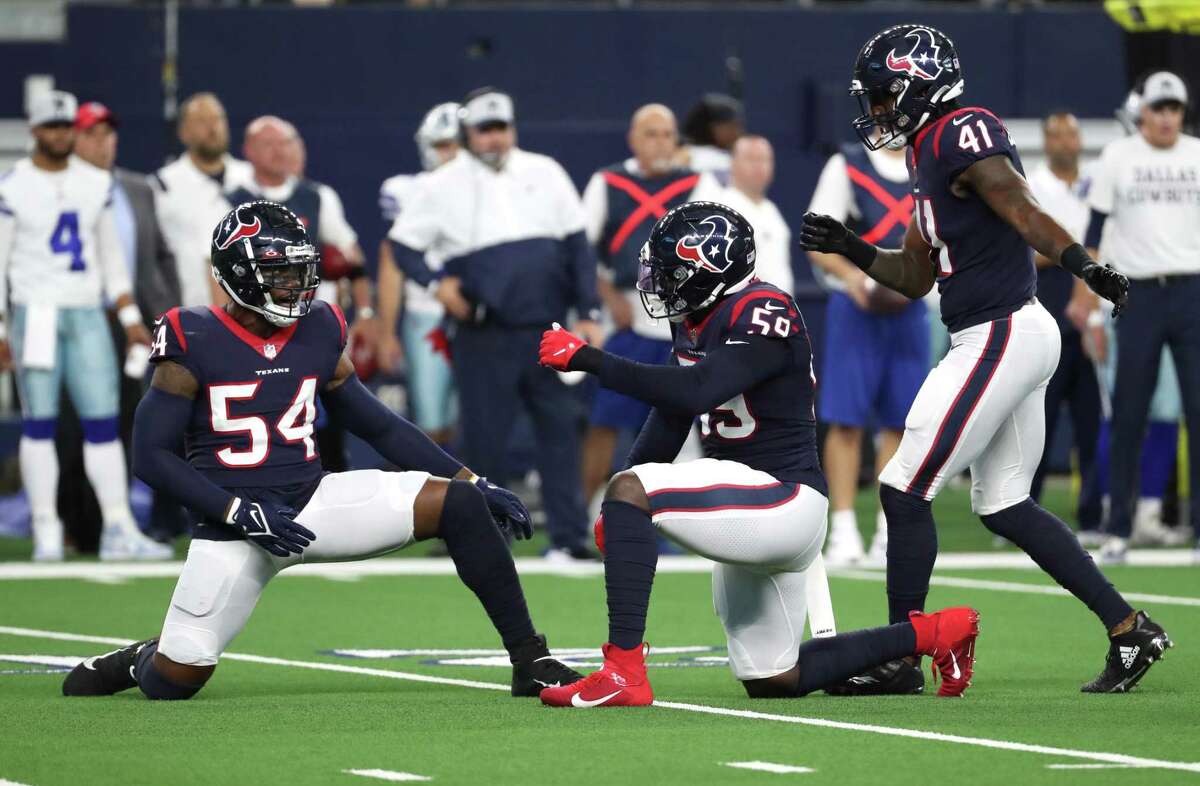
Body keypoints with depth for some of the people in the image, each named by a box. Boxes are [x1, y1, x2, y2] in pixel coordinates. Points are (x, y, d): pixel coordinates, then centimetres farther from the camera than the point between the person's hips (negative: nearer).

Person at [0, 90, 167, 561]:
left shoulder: (96, 184, 10)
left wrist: (130, 318, 10)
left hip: (88, 316, 4)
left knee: (103, 423, -1)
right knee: (40, 423, -2)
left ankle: (118, 530, -2)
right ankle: (46, 533, 2)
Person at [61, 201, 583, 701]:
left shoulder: (318, 334, 5)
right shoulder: (194, 345, -10)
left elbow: (379, 427, 14)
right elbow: (151, 457, -10)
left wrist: (473, 481, 7)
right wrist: (241, 513, -18)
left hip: (314, 499, 4)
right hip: (232, 524, -4)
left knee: (459, 503, -15)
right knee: (174, 682, -10)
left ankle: (530, 661, -10)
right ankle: (137, 661, 29)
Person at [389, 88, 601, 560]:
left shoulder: (545, 174, 8)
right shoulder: (441, 186, 2)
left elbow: (577, 246, 9)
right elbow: (403, 245, 5)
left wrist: (588, 313, 2)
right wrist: (435, 283, -13)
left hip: (547, 332, 2)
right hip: (483, 339, -2)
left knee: (560, 429, -1)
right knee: (484, 437, 1)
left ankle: (568, 537, 2)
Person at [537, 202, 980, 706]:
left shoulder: (764, 316, -18)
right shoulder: (696, 322, 10)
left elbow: (694, 394, -31)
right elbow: (670, 418, 17)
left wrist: (588, 360, -31)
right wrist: (620, 514, 8)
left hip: (785, 501, -10)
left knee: (629, 491, -26)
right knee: (770, 682, 16)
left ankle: (623, 672, -29)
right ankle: (933, 634, 26)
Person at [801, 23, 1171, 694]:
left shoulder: (963, 136, -13)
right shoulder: (931, 155, 17)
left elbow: (1022, 210, -27)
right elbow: (916, 275, 22)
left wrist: (1081, 263, -41)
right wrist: (854, 250, 10)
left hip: (1001, 337, -10)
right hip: (1021, 337, 10)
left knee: (906, 491, -4)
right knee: (1004, 505, 15)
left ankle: (901, 661, 4)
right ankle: (1130, 630, 15)